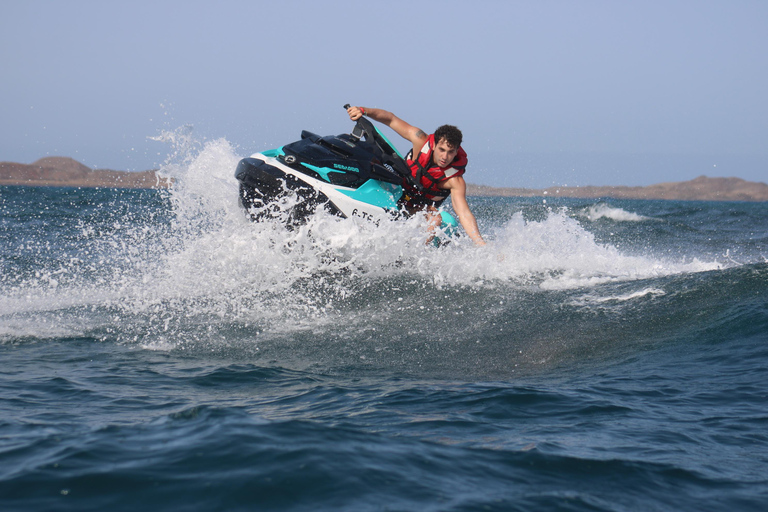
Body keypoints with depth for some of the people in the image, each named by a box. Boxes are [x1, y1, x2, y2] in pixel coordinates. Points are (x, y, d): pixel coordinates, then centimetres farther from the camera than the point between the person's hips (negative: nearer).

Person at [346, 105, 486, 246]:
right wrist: (364, 111, -28)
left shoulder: (455, 180, -27)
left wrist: (480, 244, -49)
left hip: (421, 208, -4)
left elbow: (464, 213, -34)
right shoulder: (422, 141, -21)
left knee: (435, 218, -34)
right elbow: (391, 119, -14)